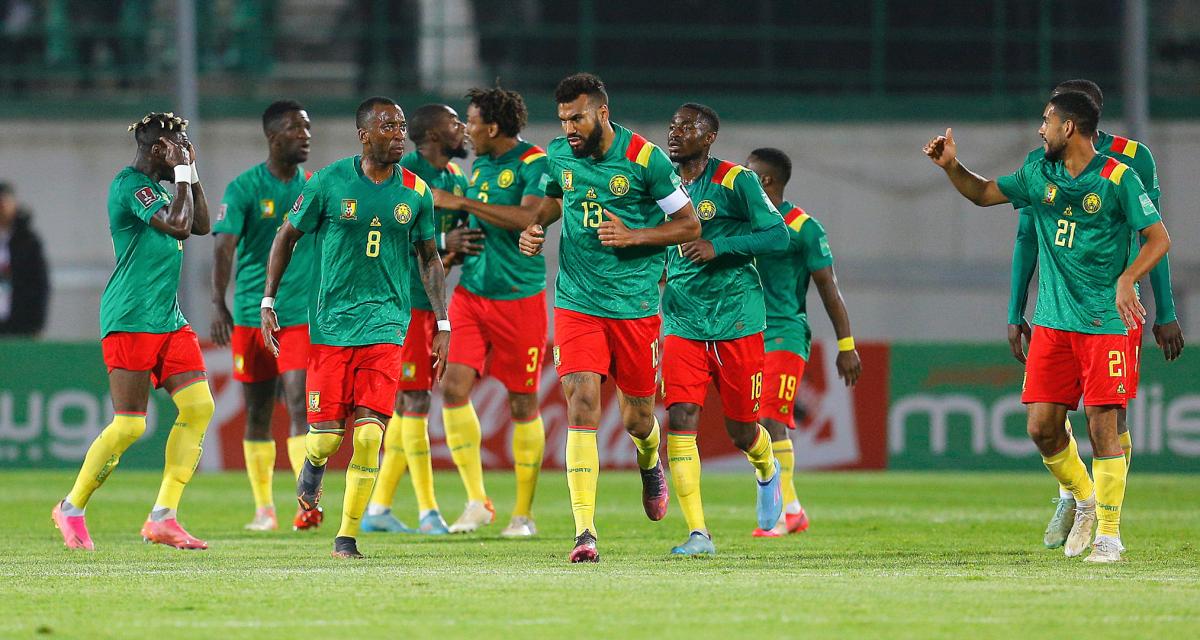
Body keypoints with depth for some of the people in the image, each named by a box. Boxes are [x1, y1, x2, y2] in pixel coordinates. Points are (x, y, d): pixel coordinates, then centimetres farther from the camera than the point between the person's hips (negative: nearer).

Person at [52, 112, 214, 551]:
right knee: (130, 425, -9)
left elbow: (201, 226, 22)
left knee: (199, 406, -4)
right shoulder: (130, 183, -12)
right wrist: (182, 172, -11)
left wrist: (192, 172, 15)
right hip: (130, 318, -9)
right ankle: (72, 509, 9)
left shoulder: (159, 184, 17)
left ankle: (163, 516, 0)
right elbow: (178, 226, -21)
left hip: (168, 318, 9)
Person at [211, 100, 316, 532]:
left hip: (301, 316, 1)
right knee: (258, 413, 8)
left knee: (299, 404, -15)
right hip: (251, 314, -1)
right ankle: (264, 509, 19)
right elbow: (224, 246, -16)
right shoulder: (245, 188, -5)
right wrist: (218, 304, -30)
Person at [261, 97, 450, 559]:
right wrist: (267, 302, 3)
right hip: (331, 322, -1)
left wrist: (442, 325, 10)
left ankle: (347, 536, 1)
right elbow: (287, 236, 7)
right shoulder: (329, 182, -4)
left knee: (369, 435, -11)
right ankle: (313, 466, 34)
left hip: (386, 324, 1)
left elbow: (429, 259, 14)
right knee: (326, 436, -4)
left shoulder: (416, 192, 3)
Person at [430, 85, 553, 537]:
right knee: (454, 386, -9)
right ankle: (477, 501, -1)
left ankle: (524, 512, 14)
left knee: (523, 404, 3)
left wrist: (462, 203, -22)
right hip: (471, 293, 6)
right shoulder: (480, 165, 12)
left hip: (519, 297, -6)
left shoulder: (534, 163, -11)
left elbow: (526, 218, -26)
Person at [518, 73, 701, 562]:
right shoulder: (558, 154, 2)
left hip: (635, 304, -2)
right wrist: (535, 228, 4)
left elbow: (690, 225, -4)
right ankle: (585, 531, -18)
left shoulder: (644, 158, -10)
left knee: (637, 419, 9)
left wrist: (634, 236, -18)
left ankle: (649, 462, 48)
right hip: (577, 302, 2)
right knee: (581, 407, -14)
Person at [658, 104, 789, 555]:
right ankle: (697, 533, -14)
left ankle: (767, 472, 42)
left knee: (741, 431, 5)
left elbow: (777, 235, -12)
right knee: (680, 419, -15)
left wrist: (718, 247, -21)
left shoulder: (735, 181, -7)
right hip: (682, 324, 3)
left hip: (736, 320, -3)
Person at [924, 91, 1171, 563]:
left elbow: (1158, 238, -8)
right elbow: (983, 193, 22)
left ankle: (1109, 533, 1)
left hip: (1103, 324, -5)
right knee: (1042, 427, 1)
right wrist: (951, 166, 5)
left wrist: (1126, 280, -23)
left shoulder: (1117, 179, -8)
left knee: (1101, 426, -9)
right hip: (1051, 323, 5)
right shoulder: (1039, 175, 9)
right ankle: (1083, 499, 26)